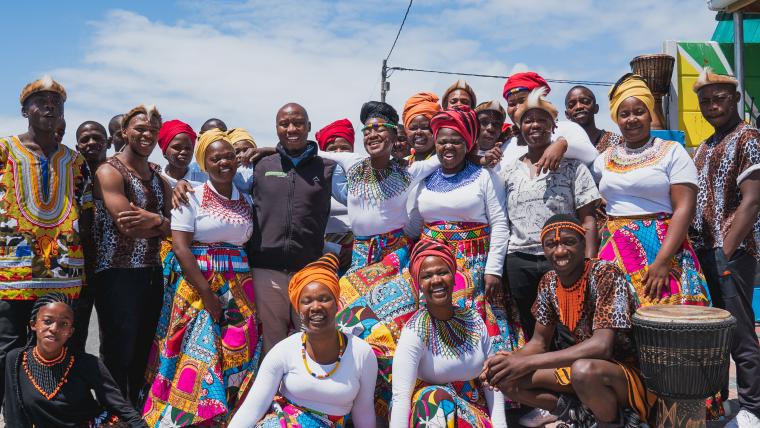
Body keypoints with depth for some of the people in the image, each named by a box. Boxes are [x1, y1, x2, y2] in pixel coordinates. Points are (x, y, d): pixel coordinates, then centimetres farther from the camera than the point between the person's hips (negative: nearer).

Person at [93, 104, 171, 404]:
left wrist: (153, 219, -13)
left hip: (152, 274, 7)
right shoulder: (110, 171, -7)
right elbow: (128, 227, -18)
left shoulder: (159, 178, 16)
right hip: (118, 275, -7)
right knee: (119, 355, -1)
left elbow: (169, 229, 7)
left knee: (143, 352, 14)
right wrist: (162, 221, -5)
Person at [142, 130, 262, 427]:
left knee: (237, 355, 4)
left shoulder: (246, 201, 11)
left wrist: (244, 288, 0)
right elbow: (180, 247, -11)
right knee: (199, 352, -6)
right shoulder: (192, 198, -3)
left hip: (237, 288, 5)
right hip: (197, 284, -4)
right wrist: (206, 292, -17)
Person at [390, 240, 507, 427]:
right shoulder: (414, 332, -17)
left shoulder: (474, 321, -3)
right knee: (437, 398, -33)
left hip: (475, 411, 3)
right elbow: (401, 397, -26)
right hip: (432, 412, -2)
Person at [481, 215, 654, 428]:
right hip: (580, 365, 6)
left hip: (629, 371, -6)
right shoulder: (549, 282, -2)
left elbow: (601, 346, -31)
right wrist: (509, 359, -19)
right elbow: (539, 342, 5)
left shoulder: (606, 274, -22)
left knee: (583, 371, -38)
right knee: (507, 379, -8)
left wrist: (528, 362, -33)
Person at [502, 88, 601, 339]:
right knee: (530, 334, 9)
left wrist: (589, 265, -11)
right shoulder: (509, 172, 12)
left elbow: (588, 219, -2)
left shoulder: (571, 166, 3)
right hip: (518, 262, 3)